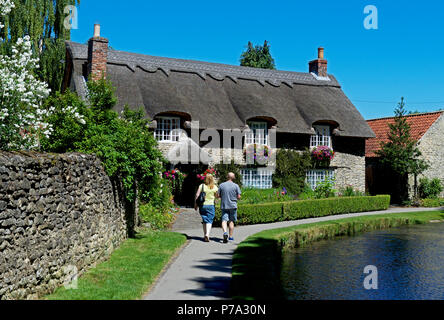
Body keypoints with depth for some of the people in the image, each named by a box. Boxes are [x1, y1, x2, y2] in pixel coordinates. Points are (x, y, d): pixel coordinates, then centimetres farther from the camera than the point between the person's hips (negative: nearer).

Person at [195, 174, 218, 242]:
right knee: (209, 221, 0)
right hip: (211, 205, -1)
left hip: (202, 205, 1)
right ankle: (207, 235, -18)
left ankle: (205, 235, 19)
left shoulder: (202, 186, -3)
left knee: (204, 220, 15)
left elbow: (197, 195, -6)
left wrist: (195, 204, 3)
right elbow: (216, 196, 5)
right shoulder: (215, 187, -3)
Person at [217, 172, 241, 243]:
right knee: (231, 221, 9)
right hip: (233, 205, 0)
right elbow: (239, 197, -5)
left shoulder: (221, 185, 2)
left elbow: (218, 195, 2)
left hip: (224, 205, 1)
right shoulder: (236, 186, -3)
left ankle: (225, 232, -28)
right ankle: (230, 236, 13)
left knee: (224, 220, -3)